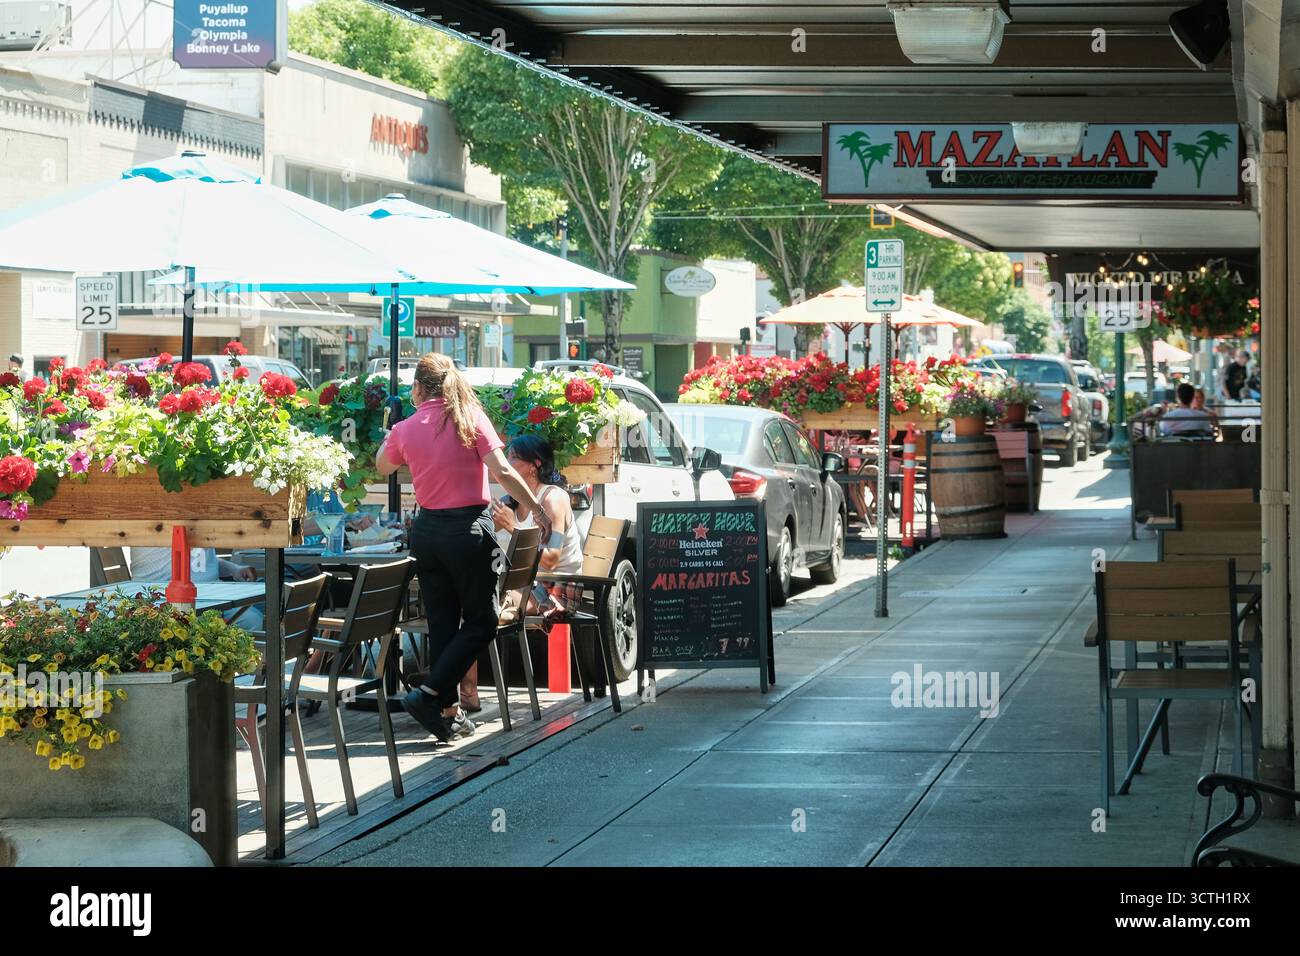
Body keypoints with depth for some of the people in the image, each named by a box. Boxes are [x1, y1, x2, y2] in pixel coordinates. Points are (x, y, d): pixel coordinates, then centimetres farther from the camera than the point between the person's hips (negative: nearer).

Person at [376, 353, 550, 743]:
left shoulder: (406, 429, 2)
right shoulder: (470, 418, -7)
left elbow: (382, 467, 22)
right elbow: (502, 471, -15)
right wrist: (536, 509, -7)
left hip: (426, 530, 4)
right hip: (469, 528, -4)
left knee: (442, 624, 11)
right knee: (480, 622, 5)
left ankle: (447, 712, 12)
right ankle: (428, 694, -8)